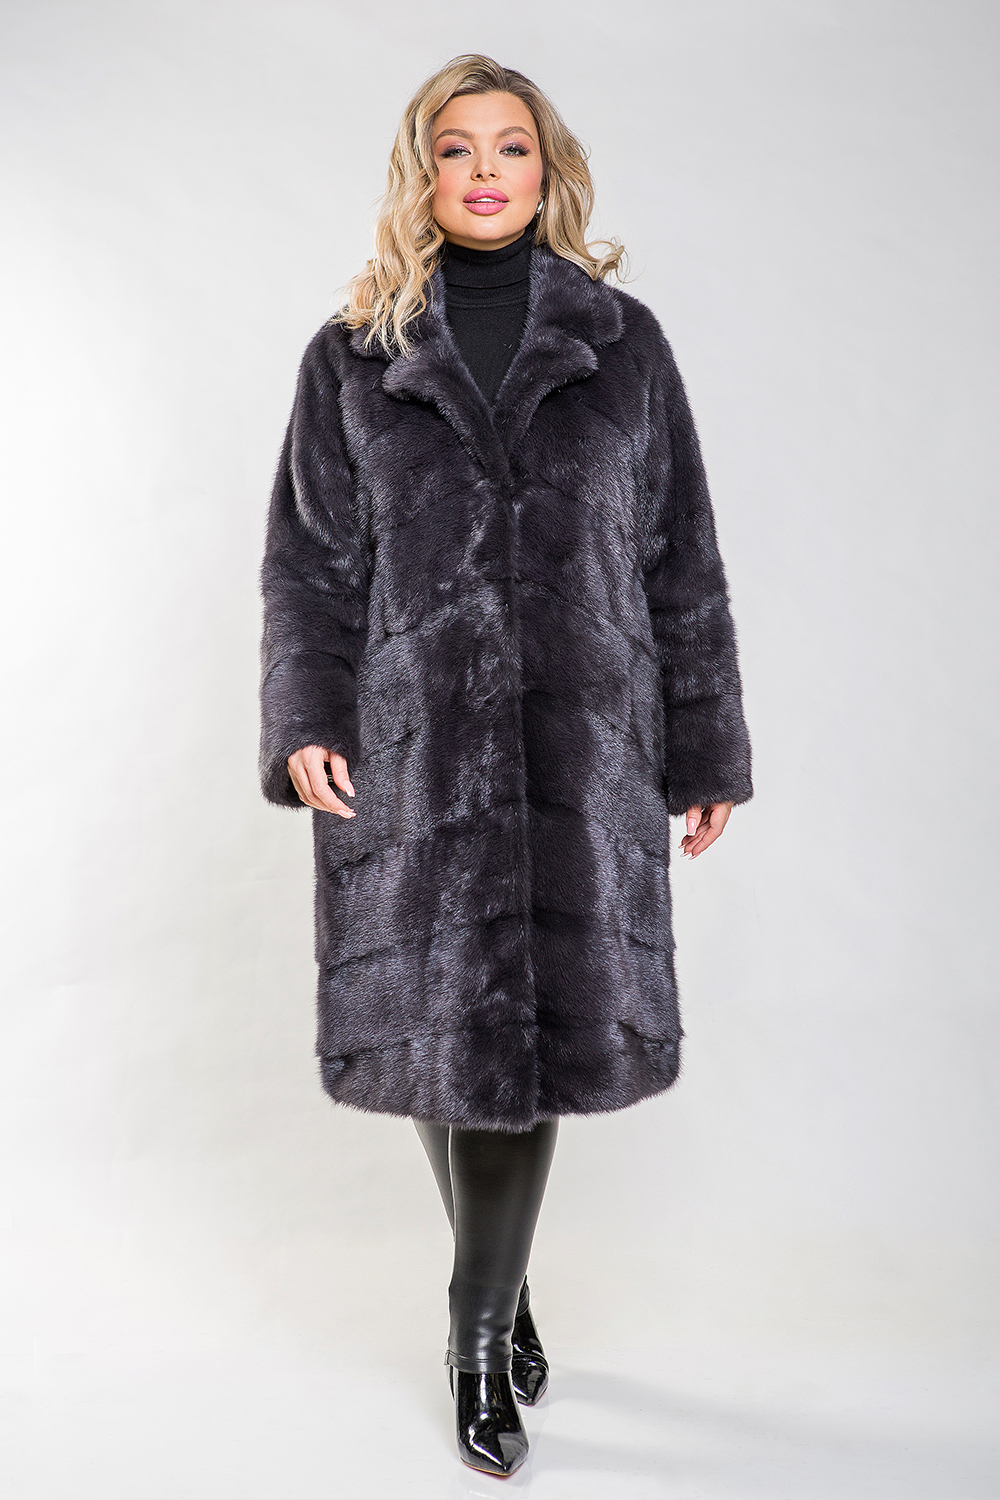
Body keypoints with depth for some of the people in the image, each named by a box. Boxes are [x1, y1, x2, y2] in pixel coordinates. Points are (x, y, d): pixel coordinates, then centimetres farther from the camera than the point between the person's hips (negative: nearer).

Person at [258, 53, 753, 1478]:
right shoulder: (354, 354, 10)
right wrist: (304, 722, -7)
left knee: (534, 1024, -2)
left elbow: (683, 562, 9)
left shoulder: (623, 341, 9)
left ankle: (482, 1330, 17)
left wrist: (707, 749, 6)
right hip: (414, 744, 1)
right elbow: (309, 559, 8)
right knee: (441, 1027, 5)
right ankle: (503, 1289, 31)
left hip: (579, 743, 0)